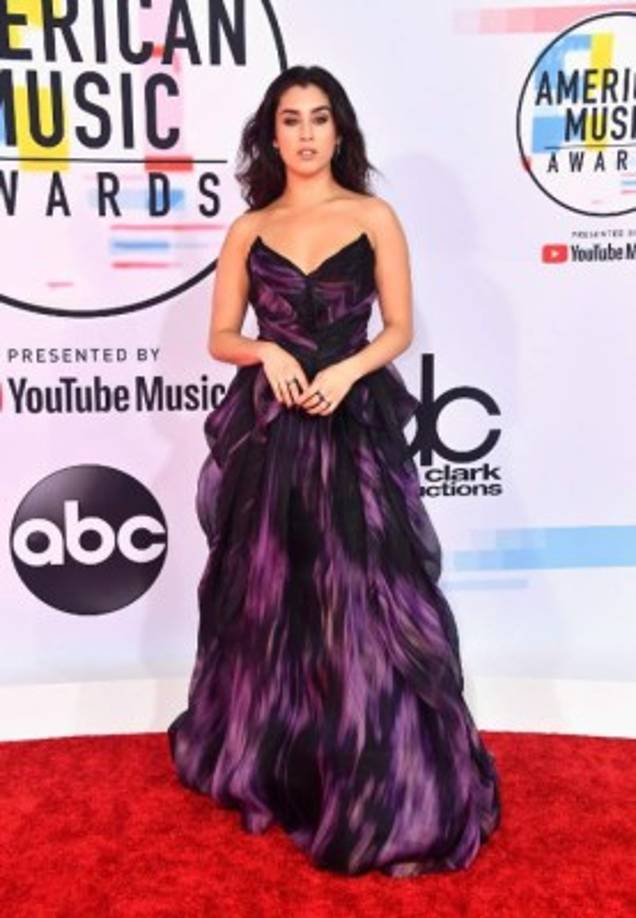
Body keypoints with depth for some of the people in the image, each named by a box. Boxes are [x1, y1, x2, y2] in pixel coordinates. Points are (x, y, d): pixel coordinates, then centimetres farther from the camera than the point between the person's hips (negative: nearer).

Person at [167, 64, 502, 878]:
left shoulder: (374, 218, 5)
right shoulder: (247, 230, 9)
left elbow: (399, 328, 3)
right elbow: (221, 337, 8)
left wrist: (345, 370, -15)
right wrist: (267, 351, -12)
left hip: (355, 428, -2)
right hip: (267, 430, 2)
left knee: (365, 600, -4)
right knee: (267, 596, 9)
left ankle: (388, 795, 10)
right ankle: (266, 764, 29)